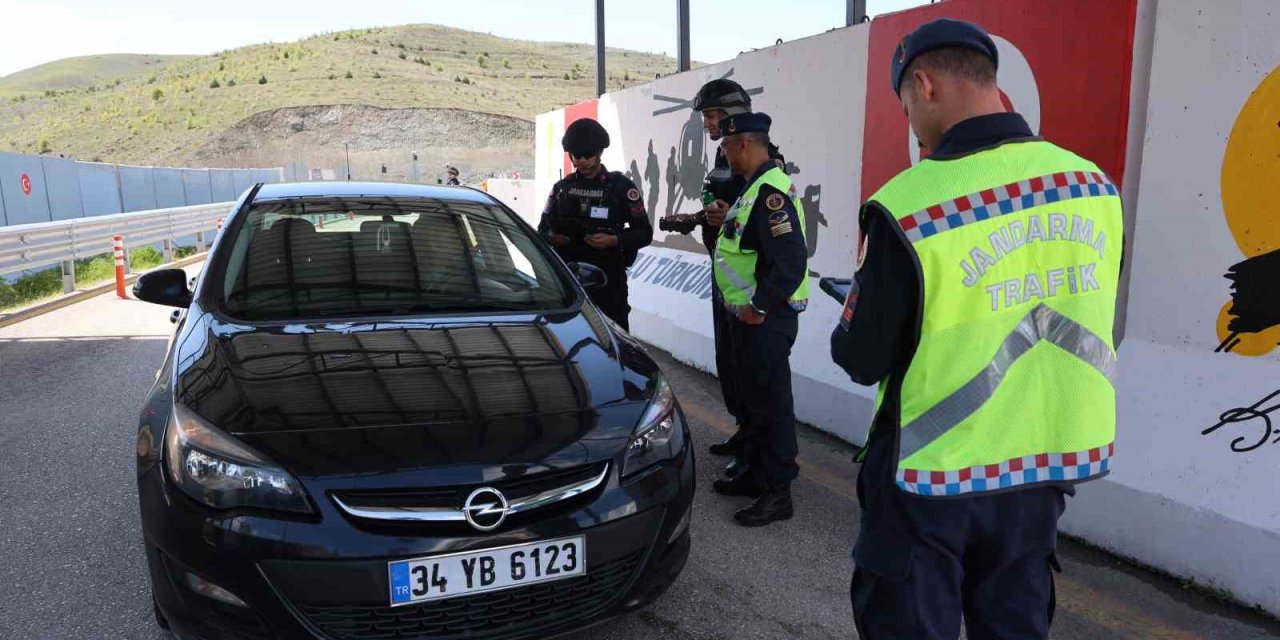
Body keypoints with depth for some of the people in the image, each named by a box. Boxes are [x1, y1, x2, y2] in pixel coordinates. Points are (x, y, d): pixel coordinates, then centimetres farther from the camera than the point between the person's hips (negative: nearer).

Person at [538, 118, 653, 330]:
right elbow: (542, 229, 15)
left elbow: (644, 233, -1)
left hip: (608, 280, -4)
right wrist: (552, 237, -9)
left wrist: (614, 240, -19)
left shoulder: (621, 186, 1)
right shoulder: (562, 188, 14)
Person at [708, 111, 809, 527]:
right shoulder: (754, 188, 14)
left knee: (771, 403, -1)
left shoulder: (771, 191, -20)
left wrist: (759, 307, -22)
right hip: (748, 314, 11)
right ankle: (756, 474, 34)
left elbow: (791, 260, -27)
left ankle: (777, 493, 11)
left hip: (765, 319, -11)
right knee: (751, 398, 19)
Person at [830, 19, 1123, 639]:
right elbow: (1079, 323, 8)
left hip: (933, 474, -5)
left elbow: (862, 360, -14)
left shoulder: (907, 206, -23)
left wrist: (851, 328, 8)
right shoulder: (1095, 186, -3)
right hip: (1049, 461, 6)